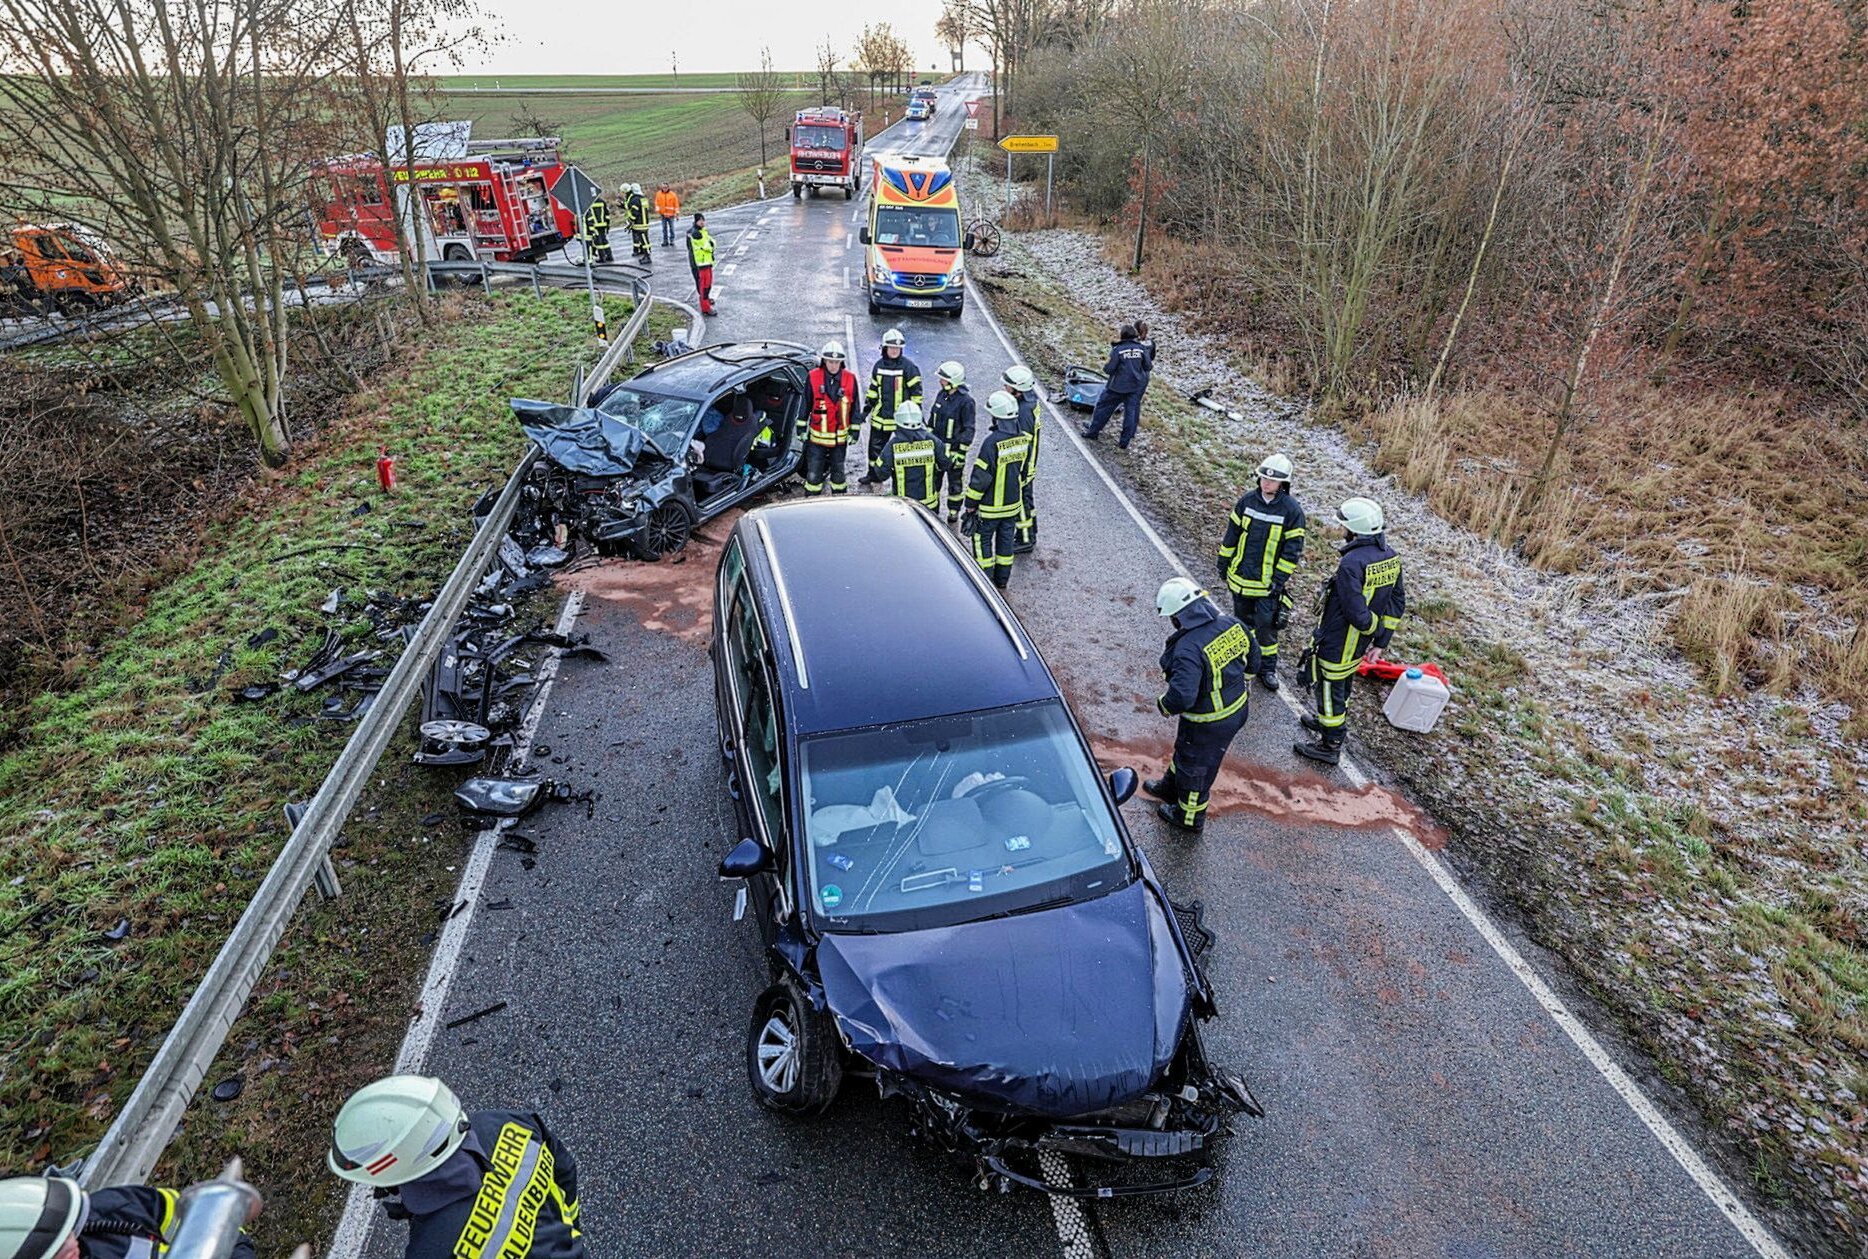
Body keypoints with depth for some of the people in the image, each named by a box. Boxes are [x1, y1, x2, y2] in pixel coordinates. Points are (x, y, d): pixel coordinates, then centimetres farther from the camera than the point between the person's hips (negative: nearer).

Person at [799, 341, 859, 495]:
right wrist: (801, 428, 2)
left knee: (838, 472, 15)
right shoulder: (813, 377, -9)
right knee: (813, 474, 2)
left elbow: (854, 407, 3)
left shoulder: (850, 379, -5)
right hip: (817, 436, -1)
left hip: (840, 437, 1)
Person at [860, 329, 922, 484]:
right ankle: (873, 473, 31)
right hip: (881, 415, 5)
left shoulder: (908, 366, -11)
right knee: (875, 445, 15)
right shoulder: (879, 365, 5)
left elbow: (916, 392, -8)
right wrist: (867, 408, 14)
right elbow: (873, 389, 16)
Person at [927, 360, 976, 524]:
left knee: (955, 484, 8)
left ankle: (953, 515, 22)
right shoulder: (941, 395, 3)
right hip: (937, 447, 7)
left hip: (954, 449, -7)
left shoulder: (966, 401, -17)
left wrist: (961, 453, -18)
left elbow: (969, 429, -16)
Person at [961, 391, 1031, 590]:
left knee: (982, 539, 12)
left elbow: (980, 478, -22)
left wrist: (971, 505, -12)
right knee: (1006, 539, 19)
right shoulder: (1024, 439, -6)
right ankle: (1002, 579, 32)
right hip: (1013, 503, 6)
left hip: (990, 506, -6)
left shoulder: (992, 442, -27)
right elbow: (1024, 471, 7)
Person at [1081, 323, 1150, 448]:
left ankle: (1093, 432, 24)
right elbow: (1147, 366, 2)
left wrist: (1104, 367, 8)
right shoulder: (1141, 348, -2)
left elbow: (1109, 369, -13)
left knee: (1104, 406, 14)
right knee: (1131, 411, 10)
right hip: (1136, 386, 4)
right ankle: (1125, 442, 14)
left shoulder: (1118, 349, -14)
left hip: (1118, 386, -4)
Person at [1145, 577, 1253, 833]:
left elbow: (1181, 697, -40)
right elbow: (1251, 655, 6)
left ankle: (1190, 817, 43)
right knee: (1185, 749, 31)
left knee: (1196, 765, 18)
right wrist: (1243, 686, 22)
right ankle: (1171, 788, 57)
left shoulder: (1188, 650, -35)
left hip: (1209, 723, -8)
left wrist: (1164, 705, -18)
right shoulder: (1231, 624, -10)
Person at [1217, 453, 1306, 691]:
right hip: (1240, 576, 4)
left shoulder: (1292, 510, -13)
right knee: (1243, 618, 18)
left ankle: (1268, 668, 17)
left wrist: (1279, 580, -12)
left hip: (1268, 581, -4)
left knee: (1266, 625, 0)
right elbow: (1231, 535, 6)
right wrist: (1223, 564, 9)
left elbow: (1293, 549, -9)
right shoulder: (1247, 500, -3)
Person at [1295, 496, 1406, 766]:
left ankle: (1330, 746, 25)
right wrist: (1381, 641, 7)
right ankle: (1332, 723, 51)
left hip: (1336, 644, -8)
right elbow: (1398, 602, 3)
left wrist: (1376, 629, -10)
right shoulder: (1390, 556, -4)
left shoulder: (1351, 564, -31)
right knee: (1343, 685, 29)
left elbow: (1357, 614, -31)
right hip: (1358, 645, 8)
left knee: (1329, 691, 10)